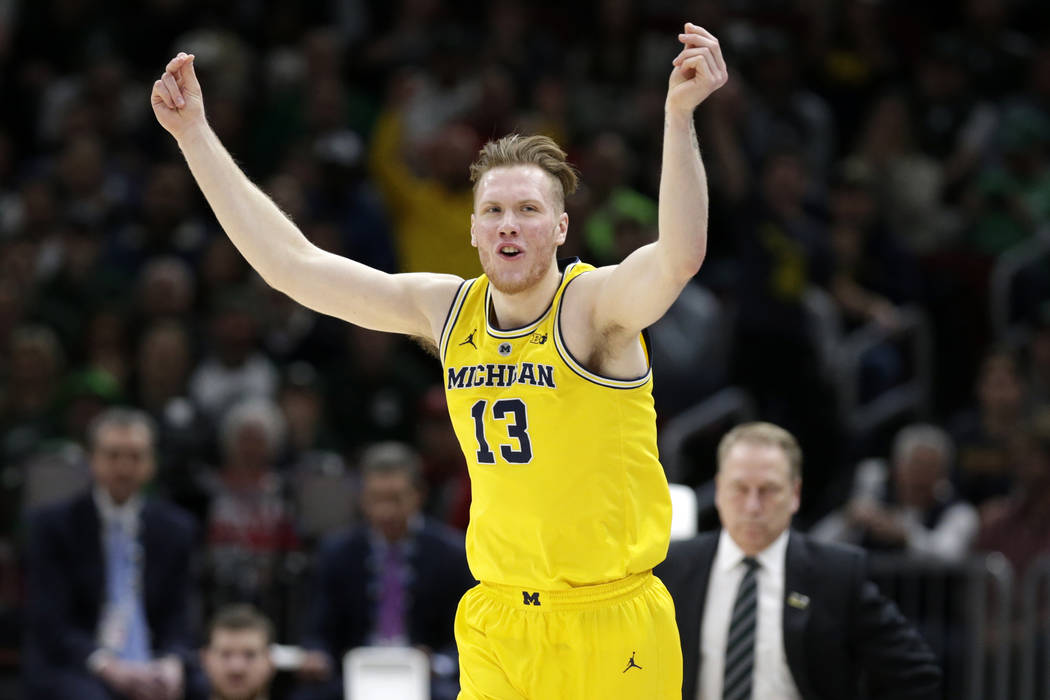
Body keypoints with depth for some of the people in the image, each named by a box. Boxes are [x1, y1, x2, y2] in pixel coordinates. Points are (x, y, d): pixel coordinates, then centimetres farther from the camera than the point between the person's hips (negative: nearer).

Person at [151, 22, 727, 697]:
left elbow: (679, 257, -35)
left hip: (609, 627, -4)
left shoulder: (594, 305, -12)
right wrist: (195, 136, 4)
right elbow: (291, 262, 6)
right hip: (496, 630, 4)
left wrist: (680, 115, -48)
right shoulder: (447, 308, 3)